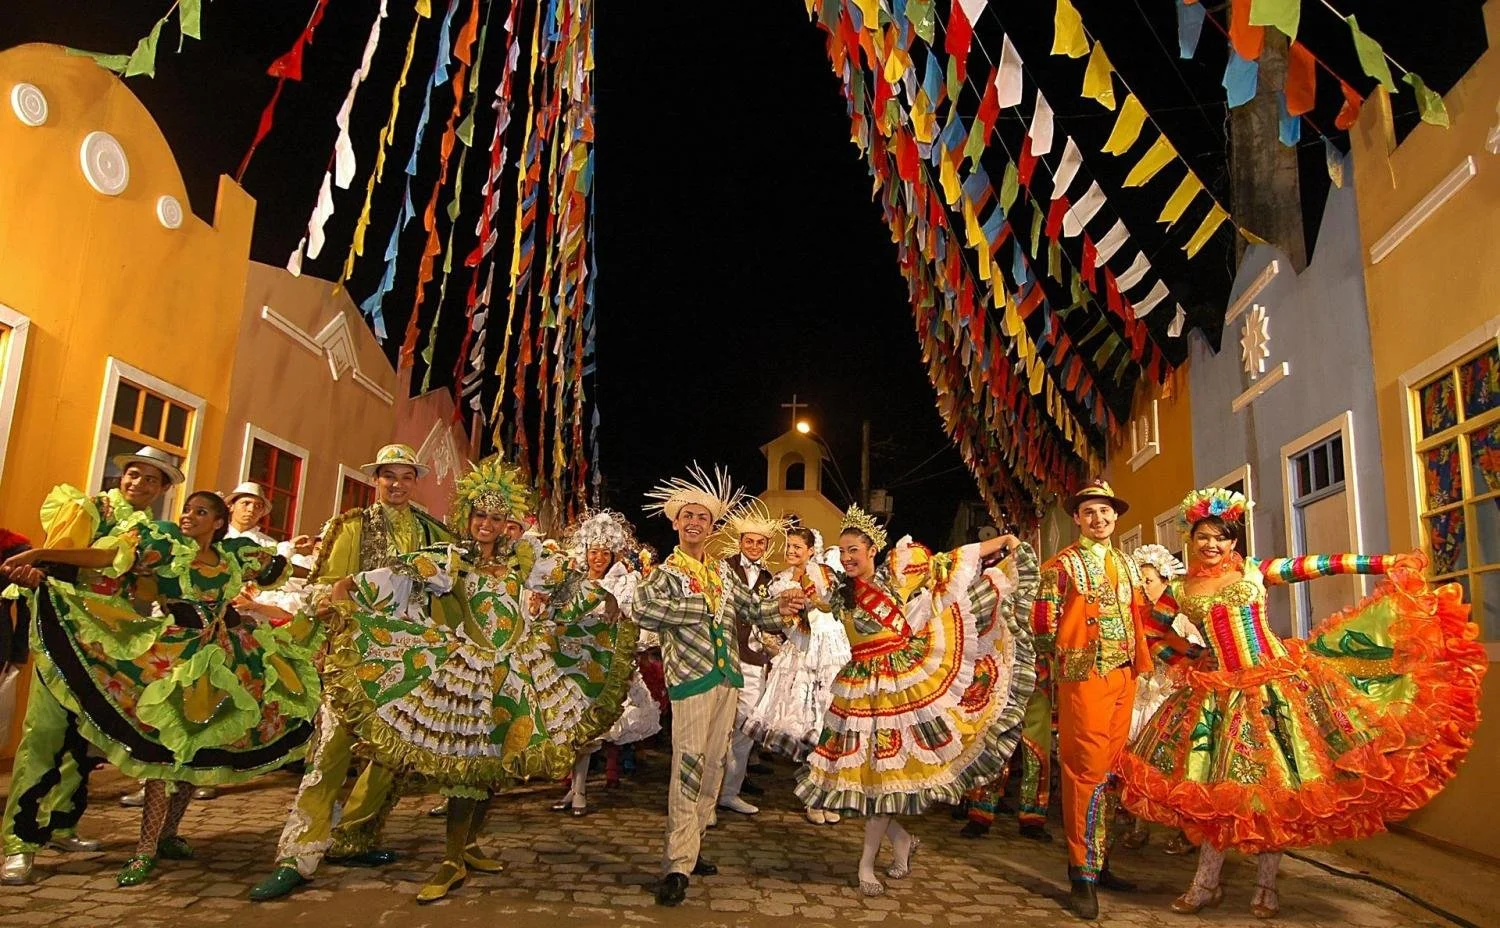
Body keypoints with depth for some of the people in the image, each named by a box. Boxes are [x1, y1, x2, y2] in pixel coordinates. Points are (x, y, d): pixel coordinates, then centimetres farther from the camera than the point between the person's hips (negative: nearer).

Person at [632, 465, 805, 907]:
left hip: (728, 677, 7)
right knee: (688, 767, -10)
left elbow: (752, 609, 18)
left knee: (713, 766, 13)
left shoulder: (722, 571, 15)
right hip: (691, 677, -7)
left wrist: (780, 607, -3)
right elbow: (642, 606, -25)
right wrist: (703, 606, -19)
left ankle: (689, 849, 26)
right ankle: (678, 866, -5)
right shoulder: (666, 573, -4)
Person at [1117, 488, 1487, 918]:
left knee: (1276, 782, 3)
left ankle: (1266, 885, 17)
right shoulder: (1180, 591, 4)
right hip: (1220, 693, 1)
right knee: (1215, 787, 4)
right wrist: (1189, 658, 9)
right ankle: (1206, 883, 15)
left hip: (1275, 684, -1)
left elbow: (1315, 566, -6)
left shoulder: (1255, 571, 0)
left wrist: (1387, 562, -9)